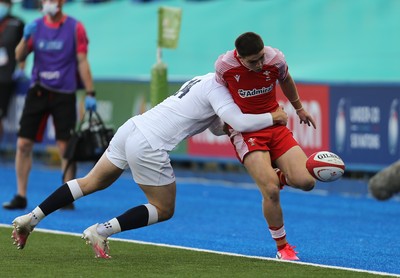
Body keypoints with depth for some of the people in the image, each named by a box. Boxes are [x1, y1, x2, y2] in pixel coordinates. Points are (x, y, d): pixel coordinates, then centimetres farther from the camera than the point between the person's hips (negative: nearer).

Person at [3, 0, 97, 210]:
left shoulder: (75, 28, -2)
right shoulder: (36, 26, 6)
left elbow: (82, 62, -2)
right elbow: (19, 57, 4)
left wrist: (90, 94, -5)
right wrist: (26, 38, -15)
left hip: (63, 94, -3)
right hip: (38, 91, 3)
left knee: (66, 148, -3)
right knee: (23, 144, -1)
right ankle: (21, 196, 8)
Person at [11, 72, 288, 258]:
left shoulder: (204, 80, 20)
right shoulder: (217, 88, -7)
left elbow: (217, 127, 25)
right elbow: (239, 122, -20)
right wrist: (272, 117, -5)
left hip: (131, 128, 9)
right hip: (148, 146, -9)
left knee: (91, 182, 20)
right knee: (164, 209, 7)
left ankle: (30, 218, 18)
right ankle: (101, 231, -2)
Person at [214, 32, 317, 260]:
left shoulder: (275, 59, -12)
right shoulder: (224, 65, -16)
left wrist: (299, 108, 28)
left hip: (275, 125, 3)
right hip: (245, 131, -3)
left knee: (306, 181, -15)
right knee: (271, 192, -20)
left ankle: (280, 177, 22)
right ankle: (282, 247, 1)